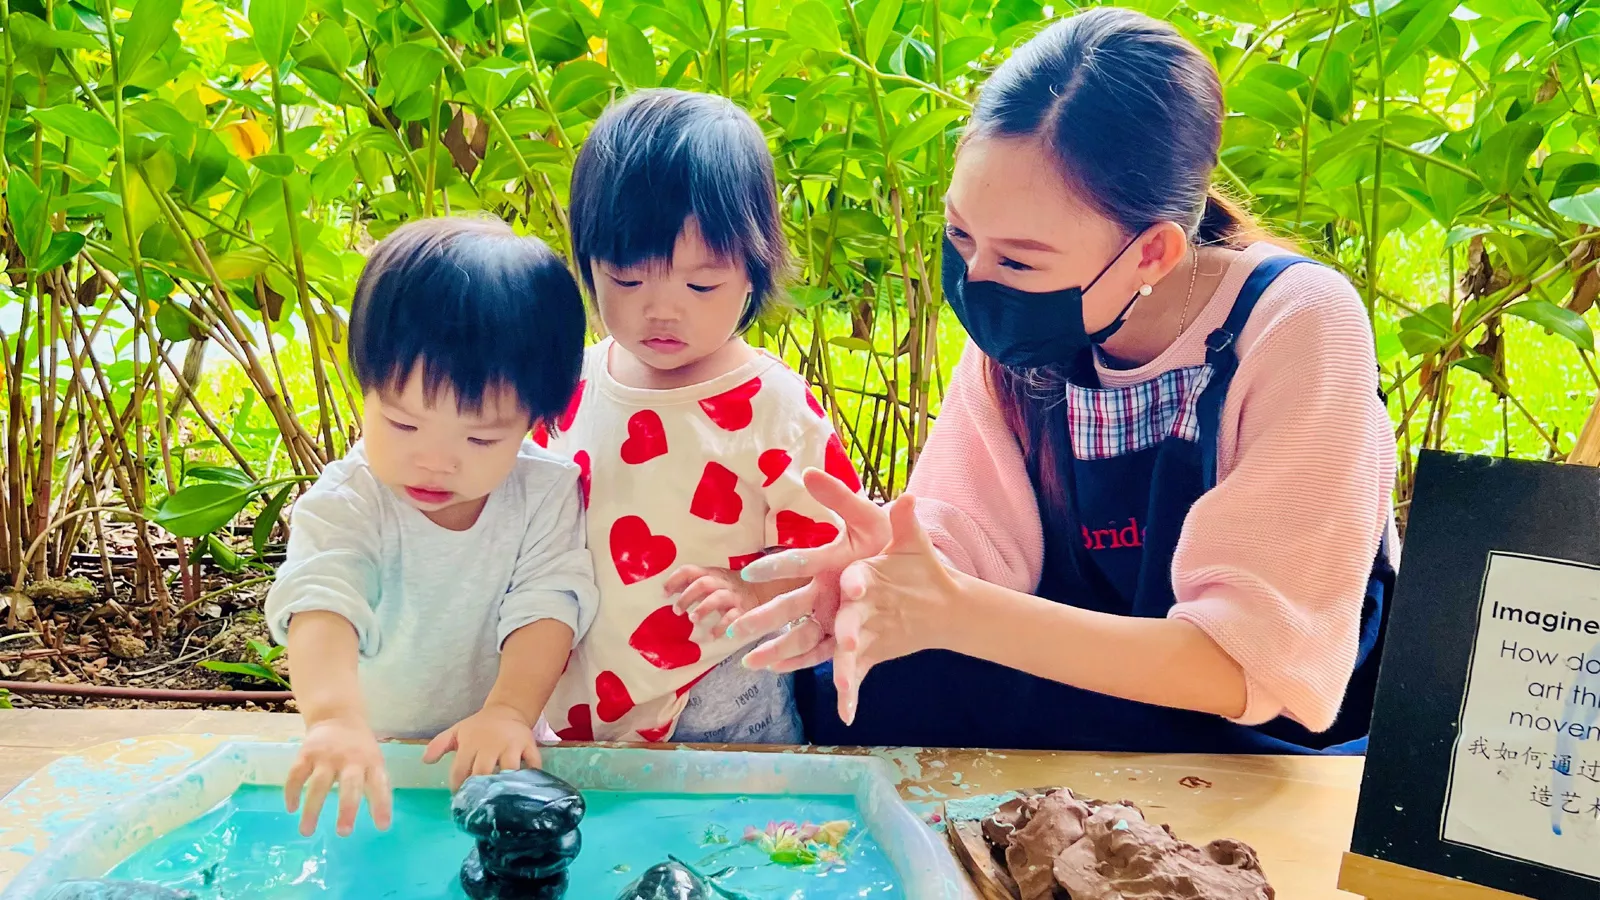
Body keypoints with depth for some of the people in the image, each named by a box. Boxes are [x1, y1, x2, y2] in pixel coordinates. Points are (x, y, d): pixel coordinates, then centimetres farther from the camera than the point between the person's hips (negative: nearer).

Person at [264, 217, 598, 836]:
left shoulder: (546, 492, -7)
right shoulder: (346, 504, -15)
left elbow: (548, 603, -13)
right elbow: (320, 605, -30)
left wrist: (509, 711, -30)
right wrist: (335, 716, -49)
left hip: (495, 752, 2)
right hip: (368, 753, -2)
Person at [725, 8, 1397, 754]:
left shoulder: (1295, 326, -25)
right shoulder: (1019, 324, -9)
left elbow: (1264, 662, -28)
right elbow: (972, 534, -11)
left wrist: (953, 612, -37)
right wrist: (898, 566, -36)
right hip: (1088, 681, 5)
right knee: (831, 688, -19)